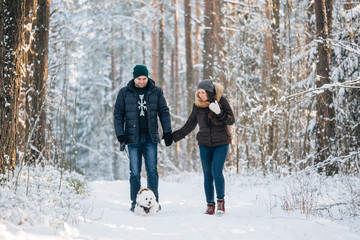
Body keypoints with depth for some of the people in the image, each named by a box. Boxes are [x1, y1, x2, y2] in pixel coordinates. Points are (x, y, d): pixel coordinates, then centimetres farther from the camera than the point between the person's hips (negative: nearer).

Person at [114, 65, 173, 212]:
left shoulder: (156, 92, 7)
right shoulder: (125, 93, 5)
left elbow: (164, 112, 10)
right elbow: (118, 114, 6)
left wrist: (167, 132, 2)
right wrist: (120, 134, -4)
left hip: (150, 137, 0)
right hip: (133, 137, 0)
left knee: (152, 170, -3)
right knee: (135, 172, 1)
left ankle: (154, 201, 3)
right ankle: (135, 203, 7)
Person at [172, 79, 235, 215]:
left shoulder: (221, 101, -5)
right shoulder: (198, 105, 2)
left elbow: (231, 121, -5)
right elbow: (189, 126, 10)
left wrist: (219, 113, -22)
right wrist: (173, 137, 8)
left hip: (221, 143, -2)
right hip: (205, 145, 2)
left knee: (217, 172, -14)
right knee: (208, 175, 0)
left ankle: (221, 201, 2)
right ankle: (210, 205, 8)